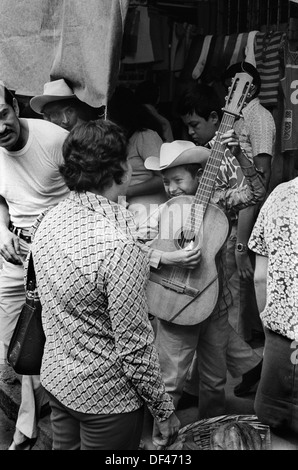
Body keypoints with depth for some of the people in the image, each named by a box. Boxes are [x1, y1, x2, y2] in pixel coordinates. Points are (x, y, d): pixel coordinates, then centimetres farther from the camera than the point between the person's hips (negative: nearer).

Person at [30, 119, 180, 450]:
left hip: (55, 377, 7)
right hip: (105, 397, -7)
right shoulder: (118, 246, -30)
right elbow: (135, 347, -24)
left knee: (66, 444, 24)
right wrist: (164, 412, -12)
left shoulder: (49, 220, -6)